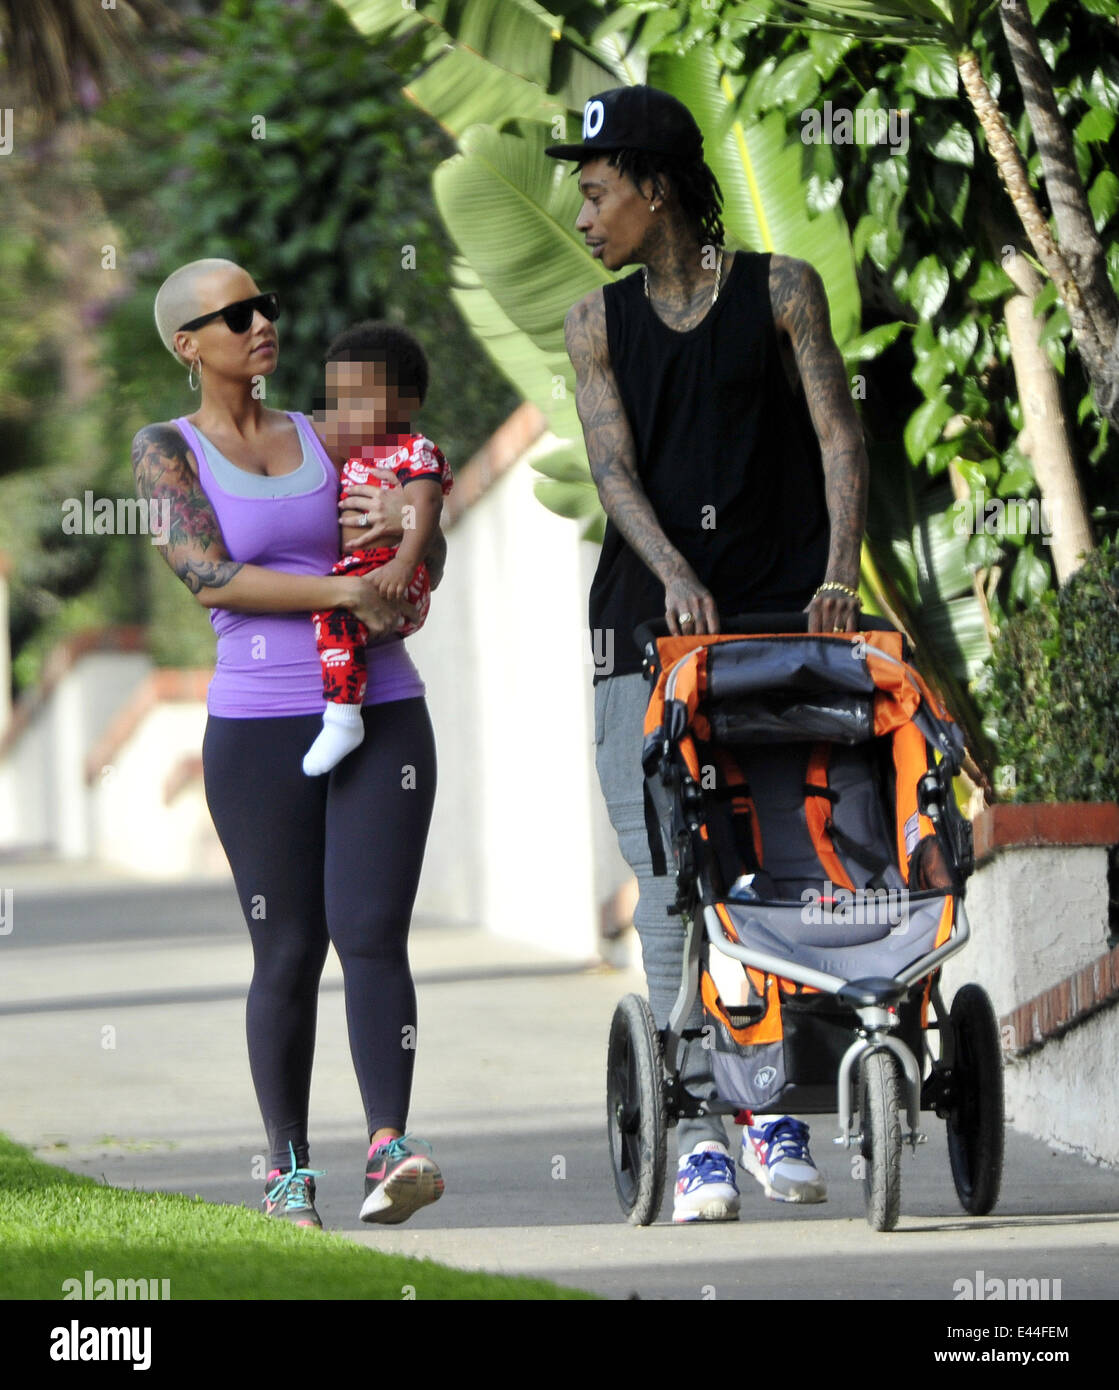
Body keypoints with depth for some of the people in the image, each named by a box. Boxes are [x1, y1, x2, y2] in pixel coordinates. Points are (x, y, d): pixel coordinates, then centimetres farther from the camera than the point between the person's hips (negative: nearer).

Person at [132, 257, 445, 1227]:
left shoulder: (322, 438, 12)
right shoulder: (167, 451, 1)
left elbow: (427, 567, 15)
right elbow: (211, 577, -12)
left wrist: (406, 519, -9)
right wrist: (348, 592, -16)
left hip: (382, 714, 2)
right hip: (258, 727, -2)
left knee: (371, 934, -12)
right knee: (288, 954, 0)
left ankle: (390, 1147, -19)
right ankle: (289, 1168, 11)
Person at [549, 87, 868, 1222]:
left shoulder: (780, 291, 6)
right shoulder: (598, 324, 12)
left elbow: (837, 436, -2)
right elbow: (613, 466, -1)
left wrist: (839, 574, -18)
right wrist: (674, 572, -20)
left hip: (781, 617, -1)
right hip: (649, 624, 2)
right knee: (667, 872, -8)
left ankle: (777, 1113, 5)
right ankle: (698, 1127, -7)